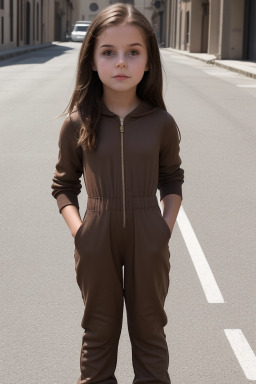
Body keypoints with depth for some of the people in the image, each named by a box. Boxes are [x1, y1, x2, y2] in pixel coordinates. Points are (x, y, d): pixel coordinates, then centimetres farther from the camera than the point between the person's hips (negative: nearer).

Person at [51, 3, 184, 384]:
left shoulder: (161, 123, -5)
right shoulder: (77, 124, -7)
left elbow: (171, 179, 8)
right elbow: (64, 185, 3)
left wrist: (167, 226, -3)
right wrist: (78, 230, -9)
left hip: (148, 241, 0)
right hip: (96, 241, 0)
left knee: (149, 330, 16)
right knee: (99, 331, 15)